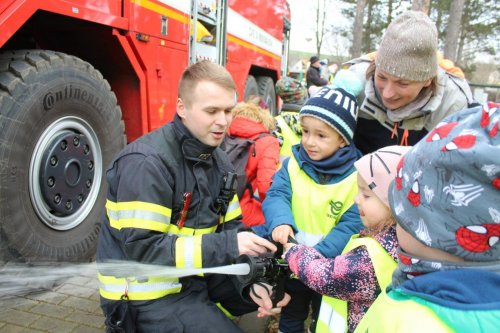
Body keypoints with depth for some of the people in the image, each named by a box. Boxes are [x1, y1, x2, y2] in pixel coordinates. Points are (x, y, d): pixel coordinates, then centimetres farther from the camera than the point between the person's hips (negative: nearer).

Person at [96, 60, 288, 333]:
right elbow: (143, 250, -24)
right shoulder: (147, 162, -21)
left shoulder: (219, 160, 3)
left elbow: (230, 228, 5)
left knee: (276, 290, 12)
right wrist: (228, 245, -26)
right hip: (149, 294, -7)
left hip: (197, 276, 7)